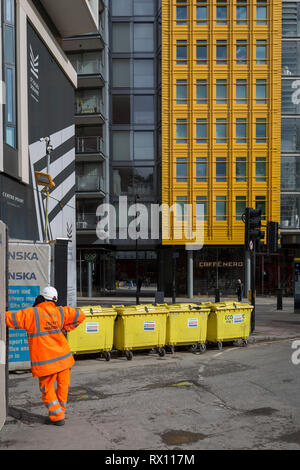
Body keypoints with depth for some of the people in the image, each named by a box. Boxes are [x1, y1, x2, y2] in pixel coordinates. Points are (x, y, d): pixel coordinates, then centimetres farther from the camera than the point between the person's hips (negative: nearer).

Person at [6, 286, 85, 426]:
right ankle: (60, 410, 32)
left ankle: (57, 416, 11)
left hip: (45, 361, -4)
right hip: (63, 358, 4)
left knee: (47, 390, 12)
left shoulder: (32, 313, -11)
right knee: (63, 386, 20)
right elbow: (80, 315, 15)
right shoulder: (60, 311, 4)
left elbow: (10, 318, -15)